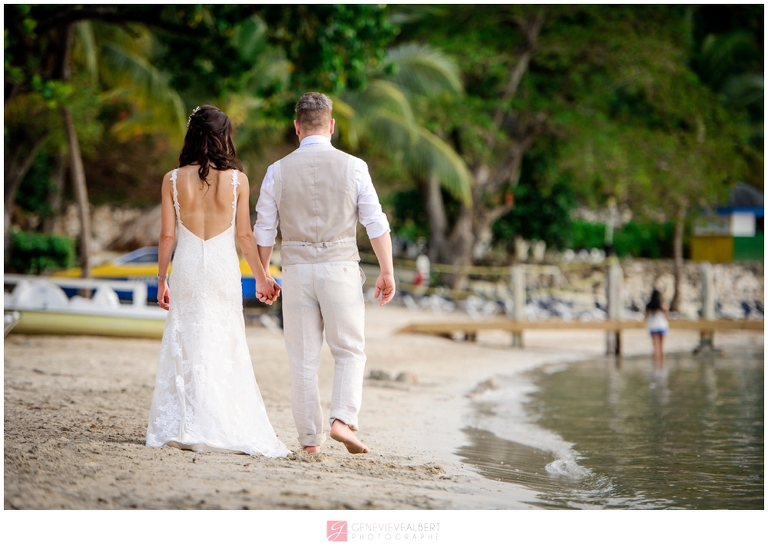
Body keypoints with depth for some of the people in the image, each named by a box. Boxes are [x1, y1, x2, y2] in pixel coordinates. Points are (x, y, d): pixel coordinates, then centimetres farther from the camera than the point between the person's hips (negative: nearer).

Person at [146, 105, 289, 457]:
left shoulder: (174, 180, -3)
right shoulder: (236, 179, -4)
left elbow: (167, 235, -2)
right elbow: (244, 235, -1)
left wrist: (162, 279, 8)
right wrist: (261, 277, 8)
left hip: (187, 266, 0)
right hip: (223, 267, 0)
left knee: (186, 346, 7)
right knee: (226, 348, 7)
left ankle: (182, 429, 4)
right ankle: (227, 427, 6)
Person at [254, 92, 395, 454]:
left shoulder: (278, 171, 1)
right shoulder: (353, 167, -2)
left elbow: (264, 231, 5)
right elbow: (376, 224, -3)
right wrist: (387, 272, 4)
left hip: (297, 270, 1)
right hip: (340, 267, -1)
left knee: (303, 360, 8)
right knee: (350, 352, 9)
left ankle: (310, 439, 8)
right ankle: (343, 420, -10)